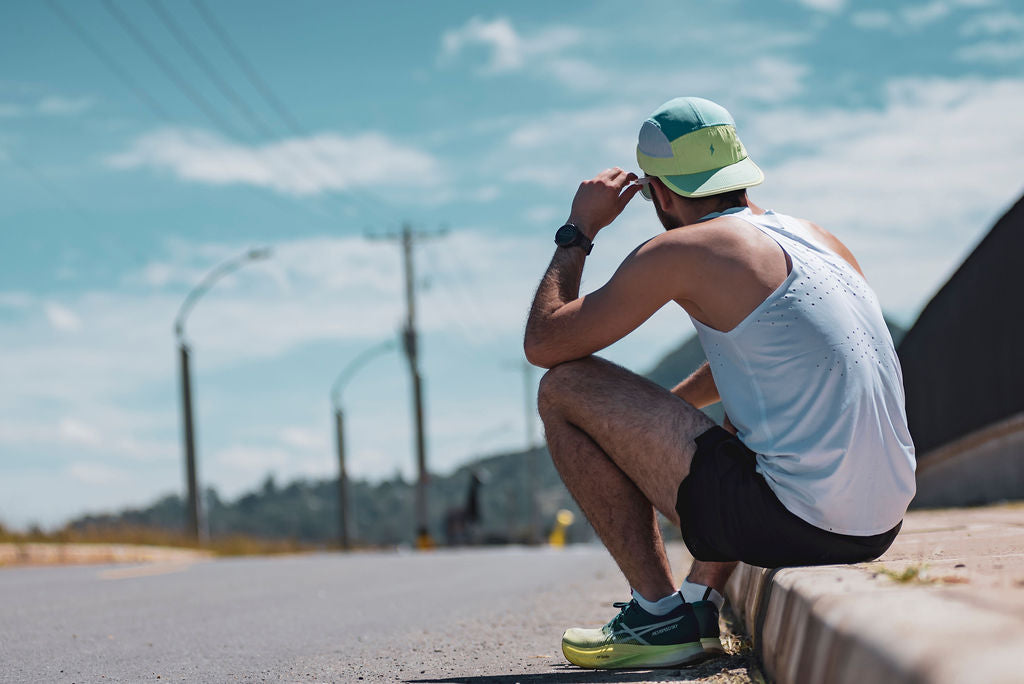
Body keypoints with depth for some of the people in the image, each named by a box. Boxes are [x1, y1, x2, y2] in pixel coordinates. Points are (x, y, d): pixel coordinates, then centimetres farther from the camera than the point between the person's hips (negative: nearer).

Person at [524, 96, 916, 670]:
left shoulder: (684, 251, -6)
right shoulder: (820, 238, 16)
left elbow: (543, 343, 1)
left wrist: (578, 231, 14)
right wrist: (654, 416, 39)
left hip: (796, 524, -8)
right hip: (883, 527, 8)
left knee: (563, 391, 1)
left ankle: (660, 614, 4)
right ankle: (702, 602, 25)